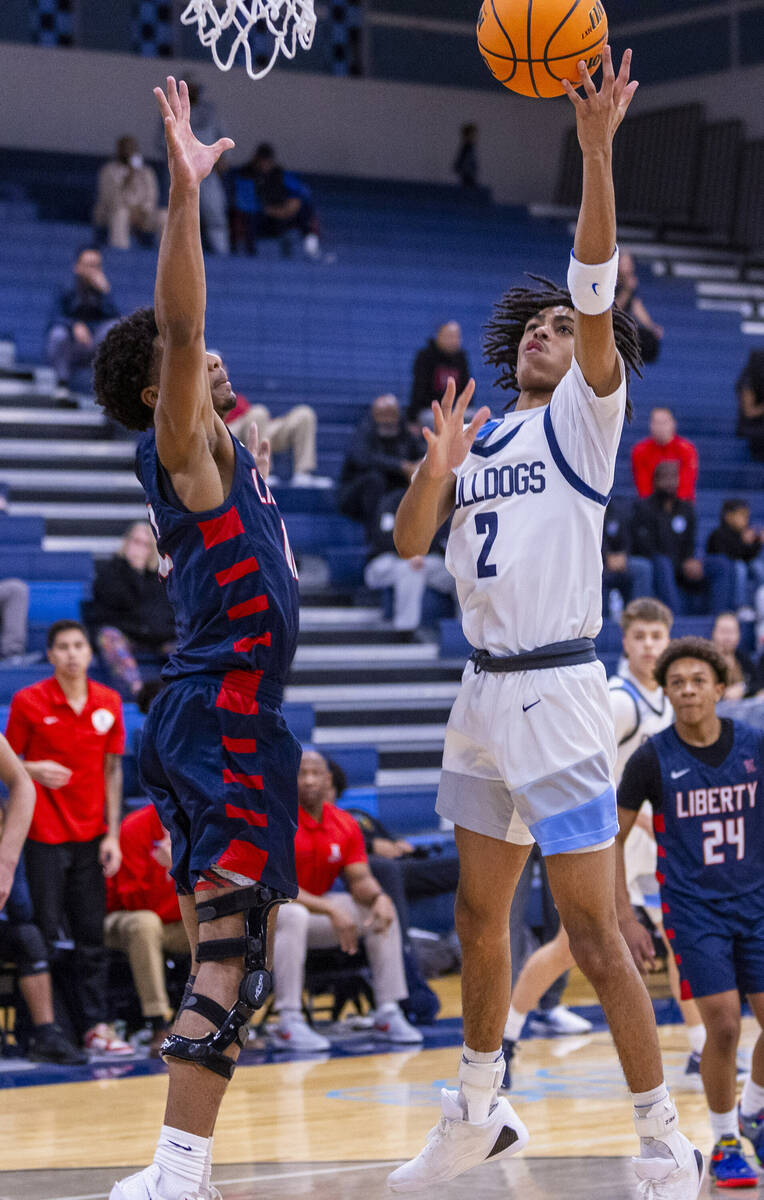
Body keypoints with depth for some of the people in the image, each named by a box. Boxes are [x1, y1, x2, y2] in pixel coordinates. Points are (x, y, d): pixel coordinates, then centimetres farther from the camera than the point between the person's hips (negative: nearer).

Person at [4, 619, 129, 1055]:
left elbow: (112, 770, 8)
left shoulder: (109, 703, 4)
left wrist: (113, 834, 3)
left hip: (91, 835, 3)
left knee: (92, 933, 2)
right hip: (45, 834, -3)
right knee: (45, 933, -3)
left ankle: (96, 1025, 5)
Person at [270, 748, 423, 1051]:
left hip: (316, 907, 7)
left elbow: (359, 879, 2)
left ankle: (388, 1013, -5)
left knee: (382, 912, -7)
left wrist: (378, 897, -23)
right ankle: (288, 1022, -37)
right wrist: (329, 910, -30)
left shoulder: (345, 825, 2)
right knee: (295, 916, -39)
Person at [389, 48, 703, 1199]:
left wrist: (597, 153, -31)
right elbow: (410, 542, 8)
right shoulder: (480, 433, 15)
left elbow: (596, 294, -19)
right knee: (480, 915, 17)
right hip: (485, 693, 7)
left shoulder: (584, 414, -4)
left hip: (555, 693, -7)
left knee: (592, 931, -9)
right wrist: (436, 468, -12)